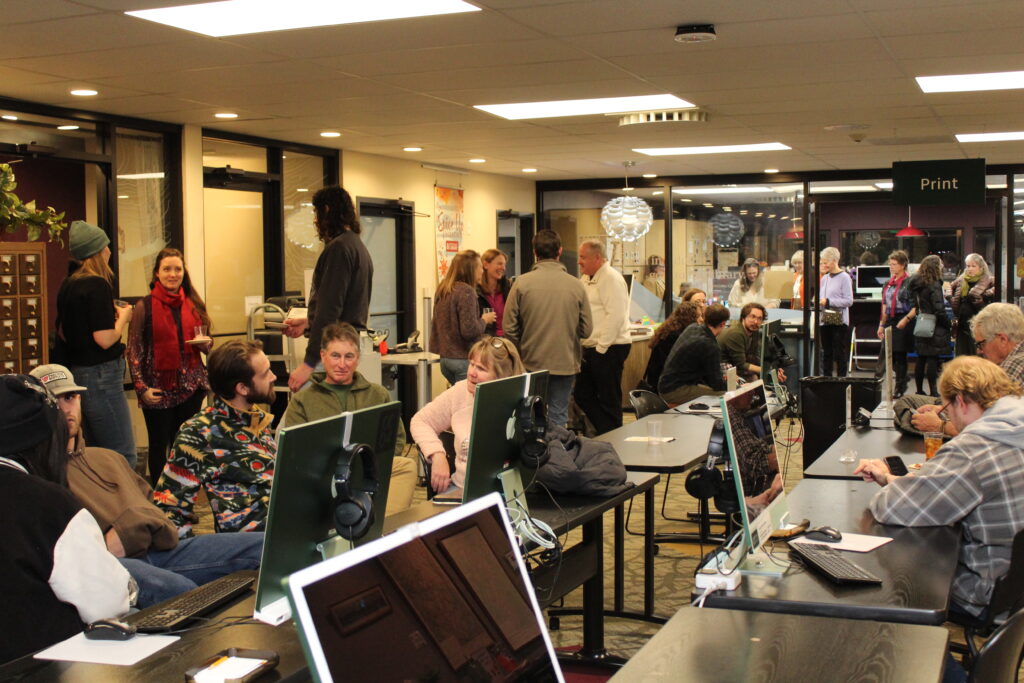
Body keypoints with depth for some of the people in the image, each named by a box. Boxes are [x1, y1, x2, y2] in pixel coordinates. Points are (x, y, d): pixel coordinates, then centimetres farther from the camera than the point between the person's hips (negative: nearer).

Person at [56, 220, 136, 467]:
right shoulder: (97, 284, -16)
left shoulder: (67, 285, 10)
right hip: (100, 376, -9)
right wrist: (123, 317, -3)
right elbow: (105, 339, -22)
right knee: (123, 456, -6)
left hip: (76, 371, 9)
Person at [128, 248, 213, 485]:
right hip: (159, 389, -3)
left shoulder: (194, 304, 8)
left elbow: (205, 345, 18)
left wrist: (206, 343, -6)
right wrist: (141, 388, -12)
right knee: (159, 445, 5)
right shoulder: (145, 306, -2)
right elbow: (134, 350, -3)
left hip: (191, 387, 3)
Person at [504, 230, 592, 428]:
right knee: (558, 419, 9)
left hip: (532, 362, 0)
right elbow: (586, 330, -2)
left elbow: (509, 329, -7)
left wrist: (520, 352, 10)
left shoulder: (521, 283, -9)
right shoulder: (576, 285, -6)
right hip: (565, 363, 0)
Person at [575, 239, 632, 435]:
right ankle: (604, 433, 22)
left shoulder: (611, 278, -13)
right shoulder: (586, 279, 15)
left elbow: (615, 316, -20)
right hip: (591, 348, 9)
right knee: (582, 395, 12)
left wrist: (601, 347, -18)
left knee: (608, 399, -1)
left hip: (609, 348, -9)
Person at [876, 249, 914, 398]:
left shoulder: (909, 282, -8)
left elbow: (915, 306, -12)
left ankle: (899, 388, 10)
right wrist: (882, 324, 15)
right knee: (886, 354, 6)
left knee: (900, 355, -1)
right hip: (890, 322, 7)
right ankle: (902, 383, 21)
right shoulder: (889, 283, 13)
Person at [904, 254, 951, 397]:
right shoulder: (934, 285, -13)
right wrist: (948, 324, -8)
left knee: (921, 359, 12)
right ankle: (933, 392, -4)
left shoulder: (916, 284, 9)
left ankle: (919, 390, 19)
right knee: (933, 359, -5)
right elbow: (939, 310, -17)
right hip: (934, 329, -7)